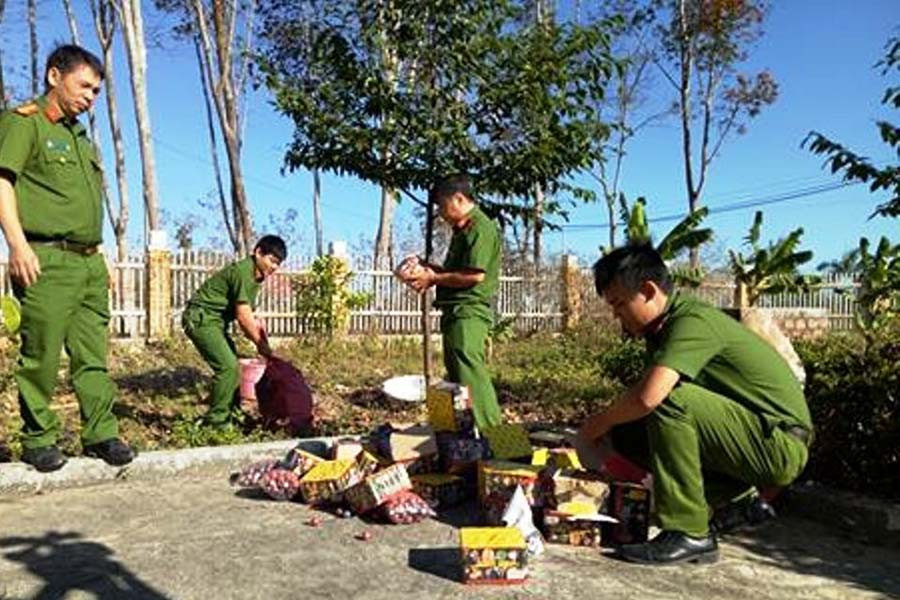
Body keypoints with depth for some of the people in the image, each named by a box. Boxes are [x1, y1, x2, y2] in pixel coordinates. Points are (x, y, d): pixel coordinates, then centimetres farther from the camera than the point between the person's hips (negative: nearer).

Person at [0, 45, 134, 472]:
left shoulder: (81, 138, 24)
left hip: (88, 262, 7)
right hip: (48, 260, -7)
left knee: (94, 356, 6)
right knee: (40, 356, -2)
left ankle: (101, 434, 10)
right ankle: (38, 441, 9)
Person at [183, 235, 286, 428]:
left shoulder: (255, 276, 11)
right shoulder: (243, 271, -20)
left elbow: (247, 315, 14)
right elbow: (243, 316, -21)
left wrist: (258, 331, 1)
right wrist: (261, 344, -13)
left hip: (215, 321, 10)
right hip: (201, 318, -10)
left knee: (232, 367, 10)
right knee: (228, 366, -16)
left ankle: (228, 416, 20)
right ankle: (216, 422, -7)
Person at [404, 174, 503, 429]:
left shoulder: (481, 228, -11)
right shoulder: (462, 230, 20)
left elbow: (475, 275, -20)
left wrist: (434, 278, -11)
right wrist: (430, 269, 13)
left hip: (469, 312, -11)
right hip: (455, 312, 11)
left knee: (469, 371, -14)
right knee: (456, 373, 14)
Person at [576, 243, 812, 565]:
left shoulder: (694, 321, -22)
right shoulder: (662, 330, 8)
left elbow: (647, 397, -35)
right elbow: (641, 405, 15)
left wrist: (600, 422, -17)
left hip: (781, 444, -9)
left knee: (670, 400, -29)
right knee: (628, 434, 4)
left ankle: (689, 533, -19)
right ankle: (737, 499, 12)